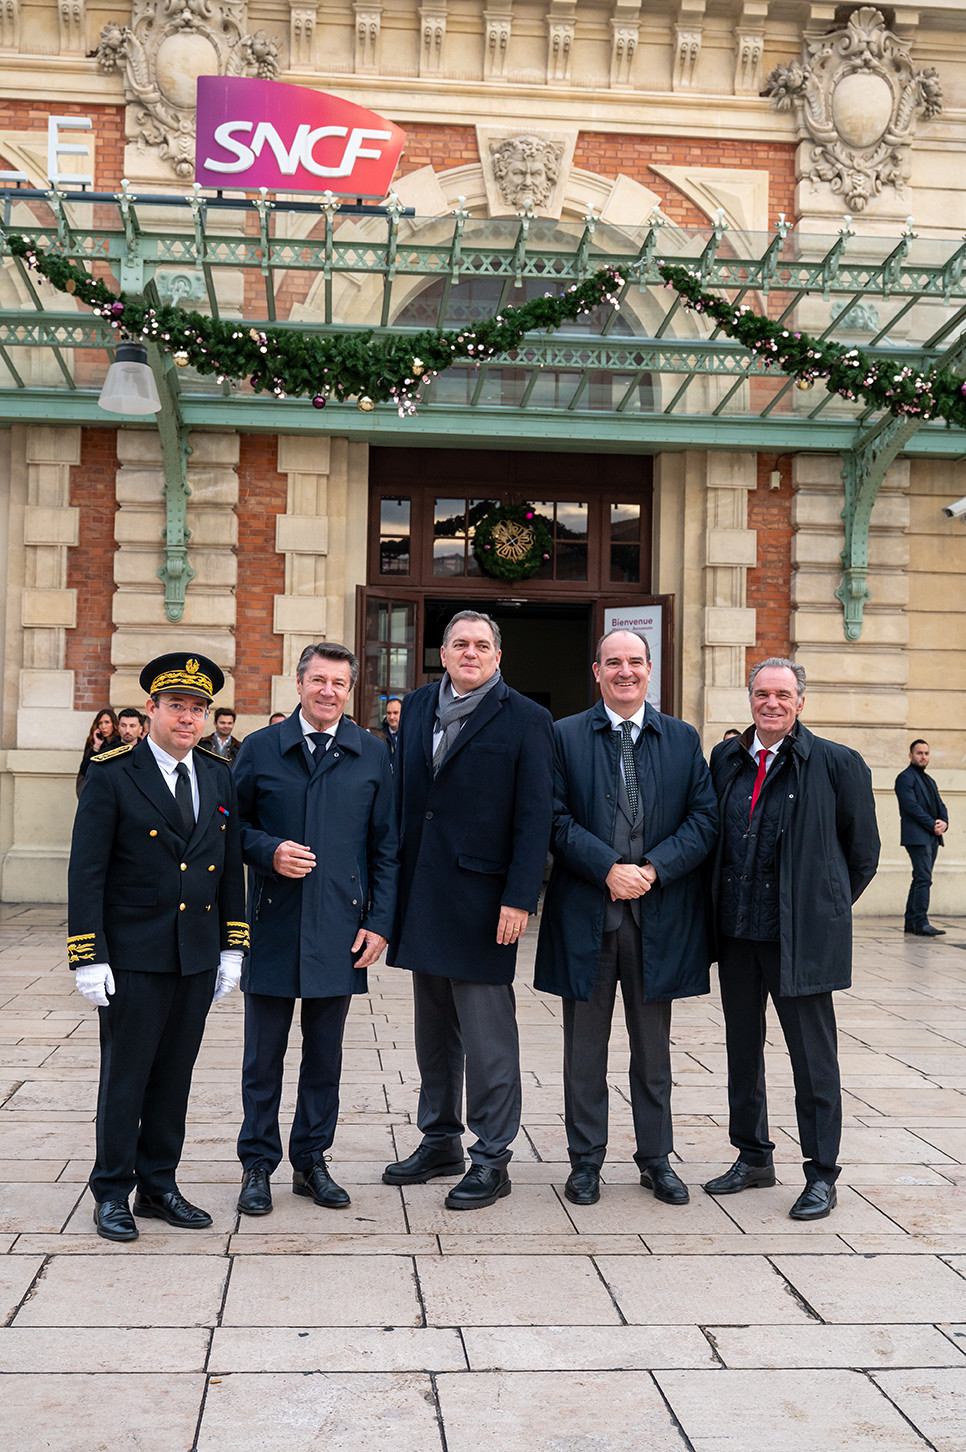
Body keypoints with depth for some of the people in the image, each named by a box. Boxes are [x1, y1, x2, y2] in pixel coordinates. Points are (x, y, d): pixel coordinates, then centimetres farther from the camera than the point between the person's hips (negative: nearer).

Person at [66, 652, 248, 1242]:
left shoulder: (219, 777, 8)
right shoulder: (111, 775, -7)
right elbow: (86, 873, -8)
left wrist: (232, 948, 8)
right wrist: (90, 957, -13)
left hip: (199, 957, 5)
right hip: (134, 957, -4)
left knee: (175, 1075, 12)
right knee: (125, 1076, 5)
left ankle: (159, 1185, 25)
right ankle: (112, 1193, 19)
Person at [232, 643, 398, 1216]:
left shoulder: (372, 754, 5)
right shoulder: (259, 749, 3)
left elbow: (386, 845, 6)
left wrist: (380, 922, 0)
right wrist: (269, 851, -13)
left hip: (340, 929, 1)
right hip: (273, 926, -1)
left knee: (325, 1054, 10)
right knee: (264, 1054, 7)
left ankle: (312, 1159, 24)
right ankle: (258, 1163, 21)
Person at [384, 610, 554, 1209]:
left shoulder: (526, 720, -5)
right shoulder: (417, 708, 11)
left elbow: (535, 818, -9)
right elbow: (402, 796, 12)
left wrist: (519, 900, -15)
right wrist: (393, 884, 7)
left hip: (482, 897, -6)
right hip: (421, 892, 6)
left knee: (487, 1034, 0)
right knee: (433, 1026, 16)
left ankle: (492, 1158, 12)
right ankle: (440, 1141, 30)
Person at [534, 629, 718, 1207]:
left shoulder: (683, 739, 8)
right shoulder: (564, 737, 2)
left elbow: (705, 818, 1)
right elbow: (557, 819, -4)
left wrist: (653, 869, -11)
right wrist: (608, 869, -16)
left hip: (659, 916, 2)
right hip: (585, 915, -1)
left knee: (654, 1045, 12)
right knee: (585, 1045, 8)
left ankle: (656, 1159, 25)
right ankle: (586, 1161, 20)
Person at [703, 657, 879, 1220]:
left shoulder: (837, 763, -5)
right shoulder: (726, 759, 7)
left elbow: (863, 852, 3)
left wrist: (824, 906, 7)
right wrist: (722, 909, 12)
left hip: (801, 935, -5)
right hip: (736, 931, 5)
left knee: (813, 1055, 3)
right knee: (743, 1047, 14)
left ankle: (822, 1176, 15)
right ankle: (754, 1157, 30)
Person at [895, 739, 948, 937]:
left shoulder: (929, 780, 23)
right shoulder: (905, 778, -5)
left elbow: (940, 805, 19)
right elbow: (911, 806, -14)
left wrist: (943, 822, -2)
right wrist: (933, 825, -15)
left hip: (932, 837, 9)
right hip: (917, 837, -9)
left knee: (921, 879, 9)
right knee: (923, 878, -14)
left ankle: (911, 921, 13)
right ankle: (921, 923, -15)